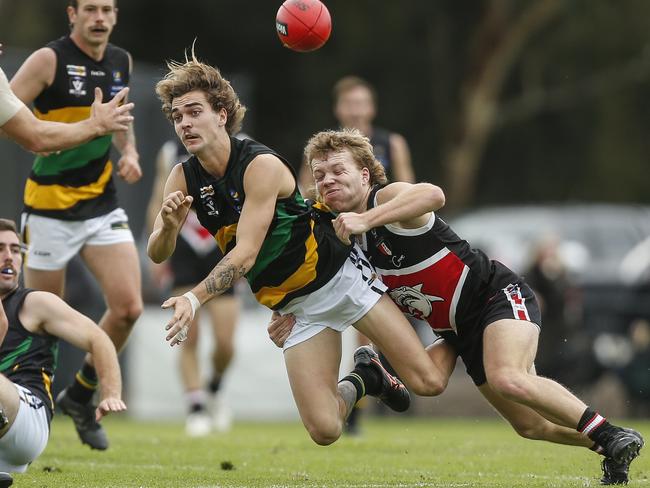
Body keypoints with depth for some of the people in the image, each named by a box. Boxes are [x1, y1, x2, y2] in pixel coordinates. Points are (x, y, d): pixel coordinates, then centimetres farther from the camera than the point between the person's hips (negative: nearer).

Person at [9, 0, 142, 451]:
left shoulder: (121, 62, 8)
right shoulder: (49, 60, -11)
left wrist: (129, 152, 7)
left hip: (103, 206, 5)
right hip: (51, 207, -5)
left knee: (128, 308, -8)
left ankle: (81, 395, 14)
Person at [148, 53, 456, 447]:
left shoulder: (262, 165, -22)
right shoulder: (183, 178, -4)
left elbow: (245, 254, -28)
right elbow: (157, 255, -7)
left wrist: (194, 298, -41)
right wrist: (168, 225, -30)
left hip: (341, 275, -4)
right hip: (297, 307, 5)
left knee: (429, 382, -12)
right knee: (324, 430, -10)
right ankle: (363, 379, 22)